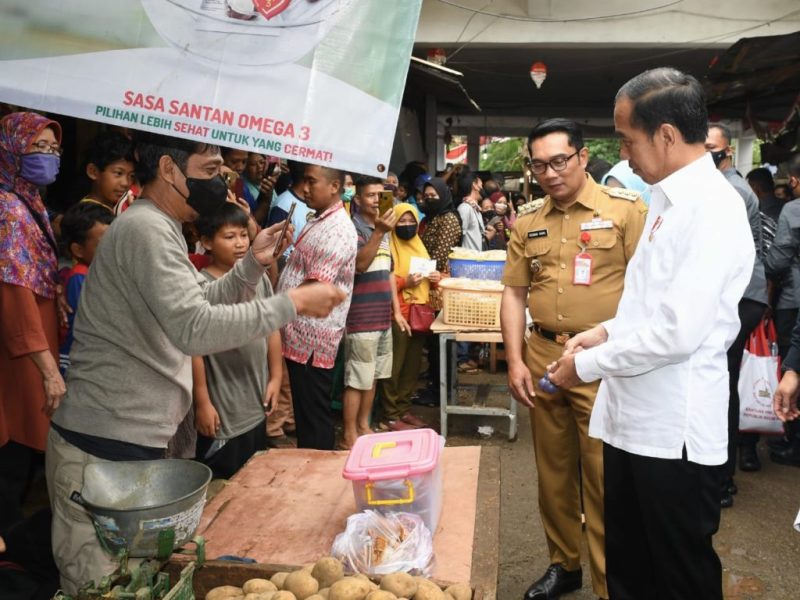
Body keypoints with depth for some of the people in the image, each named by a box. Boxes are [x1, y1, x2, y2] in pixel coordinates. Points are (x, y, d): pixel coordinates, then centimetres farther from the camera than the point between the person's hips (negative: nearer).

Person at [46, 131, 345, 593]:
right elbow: (195, 328, -29)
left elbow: (204, 301, 21)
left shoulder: (159, 229, 15)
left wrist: (254, 263, 5)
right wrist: (294, 303, -24)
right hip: (107, 448, -10)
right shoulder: (147, 229, -18)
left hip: (132, 439, 10)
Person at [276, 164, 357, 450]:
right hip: (301, 336, 10)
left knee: (314, 417, 1)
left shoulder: (337, 231, -17)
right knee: (304, 414, 18)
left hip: (312, 338, -10)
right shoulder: (318, 222, 15)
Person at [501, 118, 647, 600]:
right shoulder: (528, 224, 9)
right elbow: (514, 294, 11)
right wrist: (516, 360, 4)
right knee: (553, 470, 16)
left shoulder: (626, 210, -4)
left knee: (603, 478, 1)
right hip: (542, 356, 5)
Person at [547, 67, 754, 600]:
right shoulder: (668, 199, 11)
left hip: (674, 429, -9)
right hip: (633, 416, 9)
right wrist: (607, 331, 5)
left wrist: (588, 365, -13)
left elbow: (677, 332, -24)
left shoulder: (713, 208, -18)